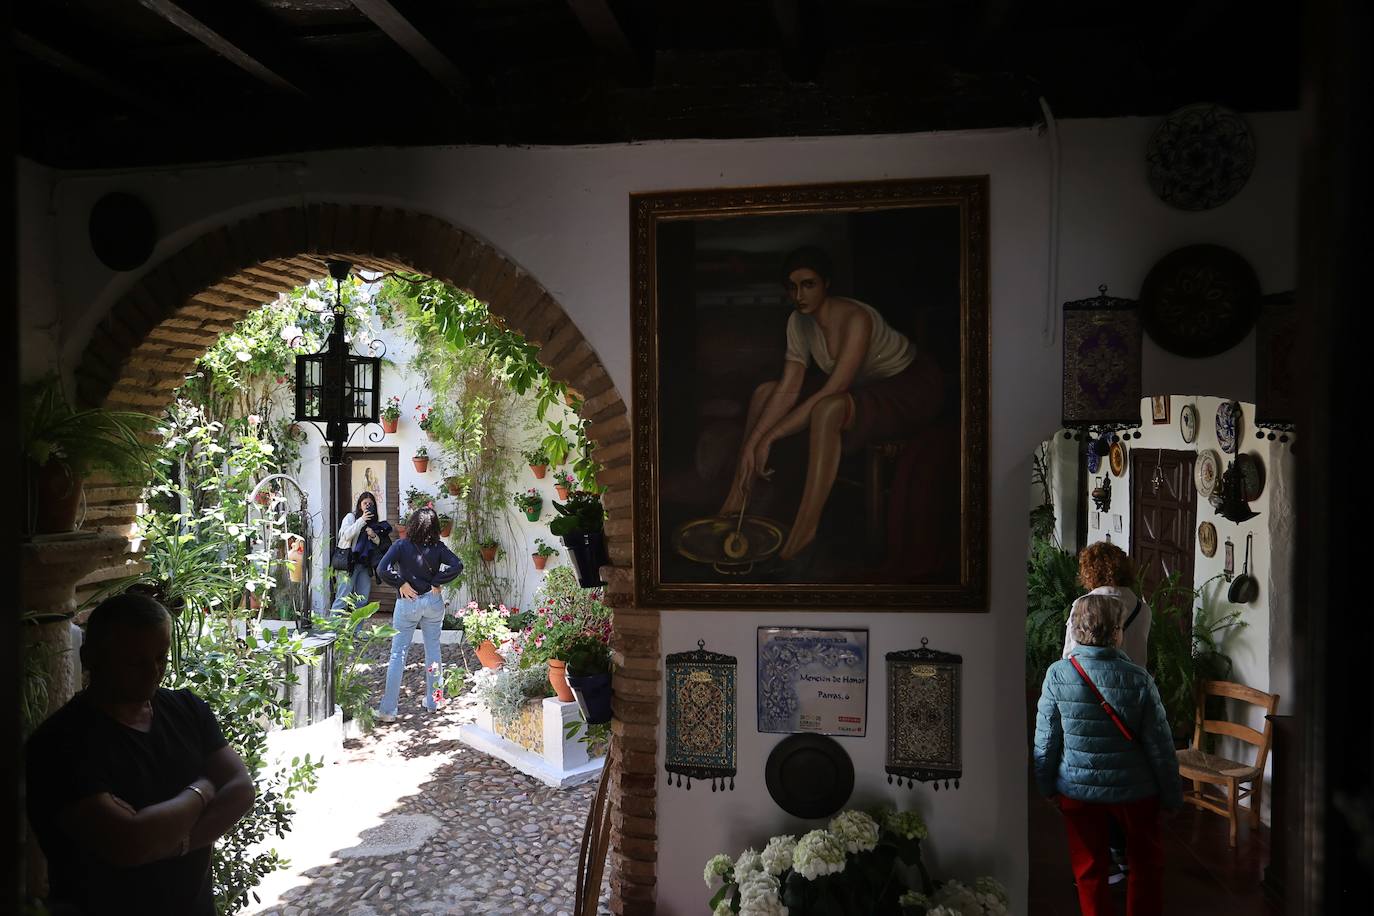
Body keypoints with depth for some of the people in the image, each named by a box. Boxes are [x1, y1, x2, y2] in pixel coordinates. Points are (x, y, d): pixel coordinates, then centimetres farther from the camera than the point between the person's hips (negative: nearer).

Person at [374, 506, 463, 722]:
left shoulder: (402, 546, -11)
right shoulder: (438, 547, -6)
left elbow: (382, 569, -21)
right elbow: (457, 566, -16)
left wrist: (401, 584, -9)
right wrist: (437, 582, -7)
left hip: (407, 603, -2)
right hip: (433, 602, 2)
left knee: (398, 654, 4)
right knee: (433, 650, 16)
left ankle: (388, 709, 3)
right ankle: (433, 701, 25)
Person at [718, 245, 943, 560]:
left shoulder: (855, 319, -31)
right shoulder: (799, 321, -8)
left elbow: (830, 393, -35)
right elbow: (788, 389, -9)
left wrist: (769, 438, -35)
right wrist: (750, 444, -18)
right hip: (860, 385, 8)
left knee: (829, 410, -39)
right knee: (764, 392, -3)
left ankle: (804, 531, -34)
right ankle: (737, 499, 2)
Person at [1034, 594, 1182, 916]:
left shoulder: (1058, 675, -14)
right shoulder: (1138, 679, -16)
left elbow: (1045, 741, -7)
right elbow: (1160, 745, -10)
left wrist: (1047, 787, 7)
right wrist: (1172, 796, 3)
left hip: (1078, 790, 1)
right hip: (1135, 790, 0)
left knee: (1089, 869, 16)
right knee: (1146, 864, 23)